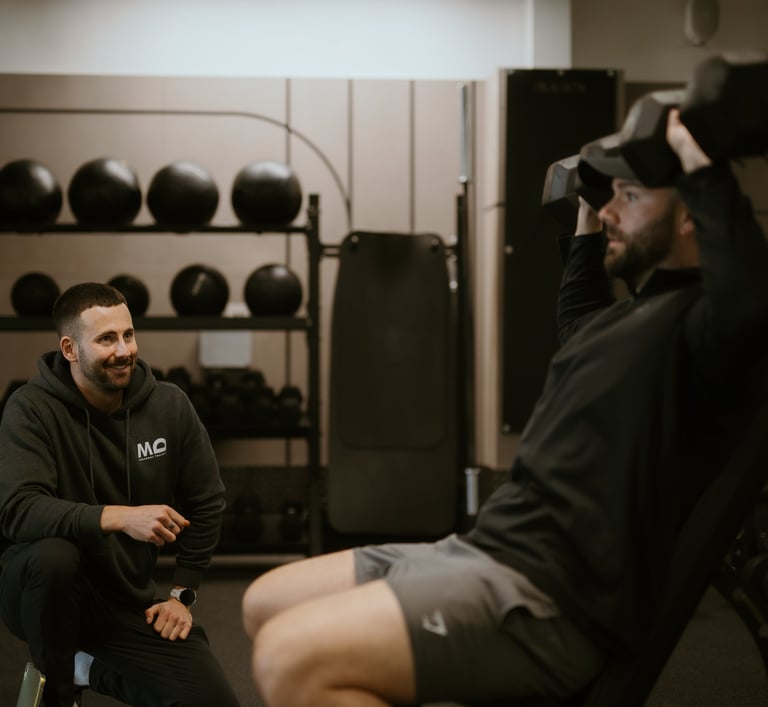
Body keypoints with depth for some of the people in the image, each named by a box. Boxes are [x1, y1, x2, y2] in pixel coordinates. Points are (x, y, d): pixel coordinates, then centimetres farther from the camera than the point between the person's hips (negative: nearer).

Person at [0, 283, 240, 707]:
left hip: (130, 603, 4)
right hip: (44, 592, -4)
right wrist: (120, 517, -39)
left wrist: (183, 593, 5)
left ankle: (90, 669, 15)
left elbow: (205, 504, 8)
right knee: (53, 555, -39)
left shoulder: (169, 405, -3)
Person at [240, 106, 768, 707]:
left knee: (292, 657, -28)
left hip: (551, 601, -10)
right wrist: (587, 218, 38)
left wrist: (701, 164, -29)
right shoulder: (642, 311, 19)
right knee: (267, 605, 16)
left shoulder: (694, 320, -11)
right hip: (488, 551, 11)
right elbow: (582, 321, 44)